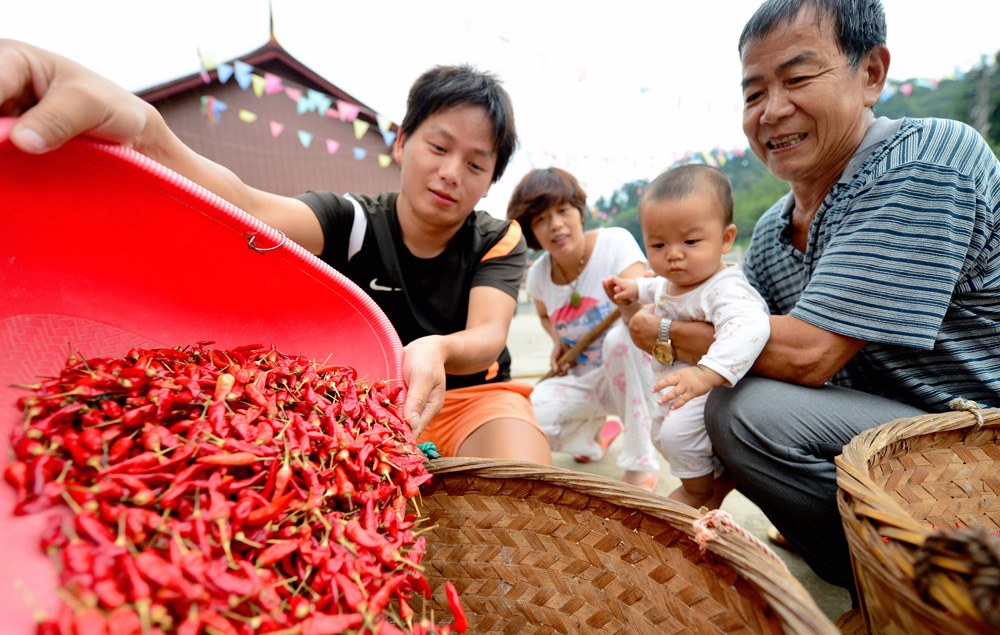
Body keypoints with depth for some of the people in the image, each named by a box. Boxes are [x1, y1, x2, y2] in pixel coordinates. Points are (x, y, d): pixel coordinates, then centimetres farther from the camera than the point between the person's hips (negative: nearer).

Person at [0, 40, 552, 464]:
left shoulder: (500, 242, -5)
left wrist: (438, 351, -45)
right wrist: (143, 133, -48)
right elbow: (247, 209, -27)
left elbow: (488, 336, -20)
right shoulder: (352, 222, -8)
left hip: (471, 394, 1)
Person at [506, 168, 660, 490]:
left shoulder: (615, 242, -14)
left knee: (622, 337, -38)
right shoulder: (538, 274, -2)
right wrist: (557, 342, 0)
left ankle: (640, 463, -19)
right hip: (582, 379, 4)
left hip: (633, 374, -4)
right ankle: (595, 431, 15)